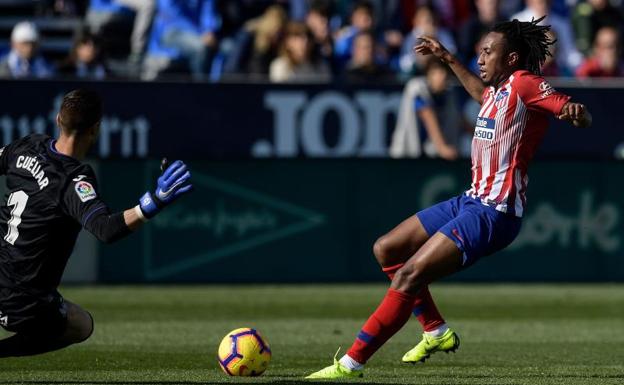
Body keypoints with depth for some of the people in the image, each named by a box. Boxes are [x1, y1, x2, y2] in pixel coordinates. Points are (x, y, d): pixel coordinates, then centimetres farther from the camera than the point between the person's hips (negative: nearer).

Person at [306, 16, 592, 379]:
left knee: (408, 276, -19)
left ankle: (351, 365, -18)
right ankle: (437, 332, 22)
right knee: (386, 250, 17)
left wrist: (576, 112, -46)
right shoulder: (500, 89, 14)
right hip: (473, 200, 10)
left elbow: (583, 117, -23)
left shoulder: (525, 83, -12)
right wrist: (449, 58, 44)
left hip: (494, 213, -10)